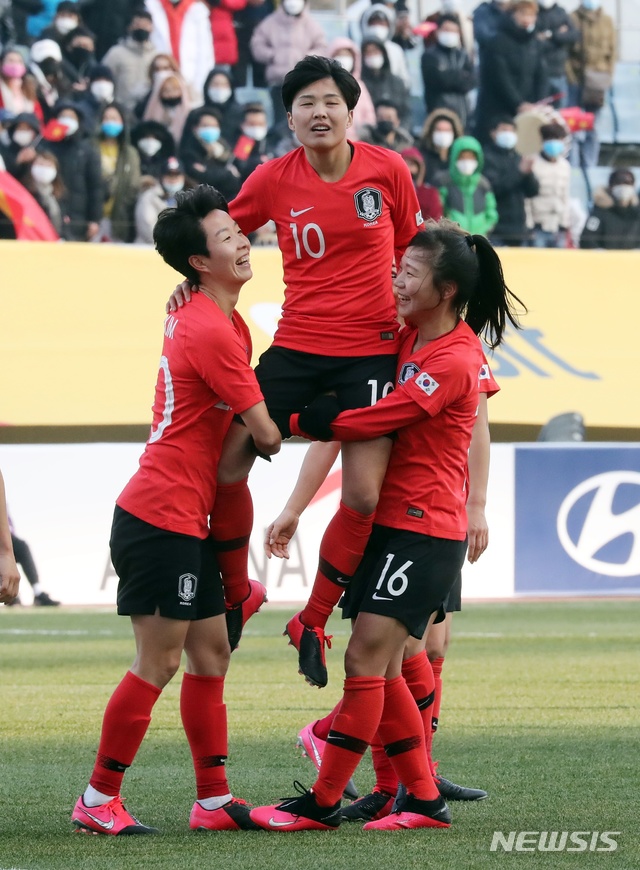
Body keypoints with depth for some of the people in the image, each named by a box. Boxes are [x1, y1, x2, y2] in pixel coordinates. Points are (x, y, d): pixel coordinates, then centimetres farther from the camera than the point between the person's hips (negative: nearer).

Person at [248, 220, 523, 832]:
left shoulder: (453, 363, -17)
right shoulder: (411, 338, 9)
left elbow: (368, 421, -19)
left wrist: (285, 423, -12)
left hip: (423, 531, -9)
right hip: (390, 524, 9)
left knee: (366, 660, -10)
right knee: (381, 669, 9)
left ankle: (321, 804, -6)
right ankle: (423, 799, 14)